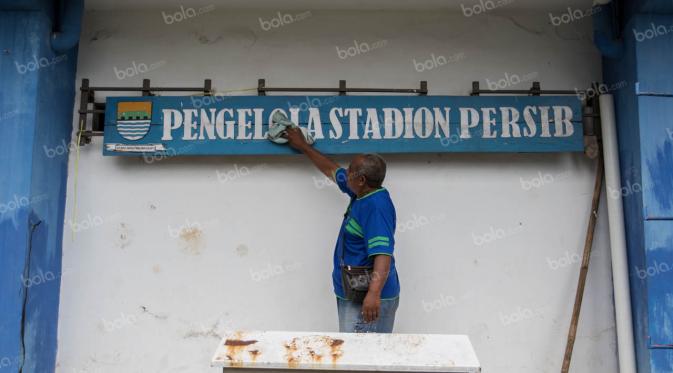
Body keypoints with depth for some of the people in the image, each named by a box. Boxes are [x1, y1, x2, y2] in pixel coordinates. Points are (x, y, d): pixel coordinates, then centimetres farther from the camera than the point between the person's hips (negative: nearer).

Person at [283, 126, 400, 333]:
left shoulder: (377, 206, -20)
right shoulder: (361, 195, 10)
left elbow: (383, 253, -28)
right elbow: (332, 170, 25)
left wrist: (374, 293, -38)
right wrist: (303, 146, 33)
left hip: (368, 299, -10)